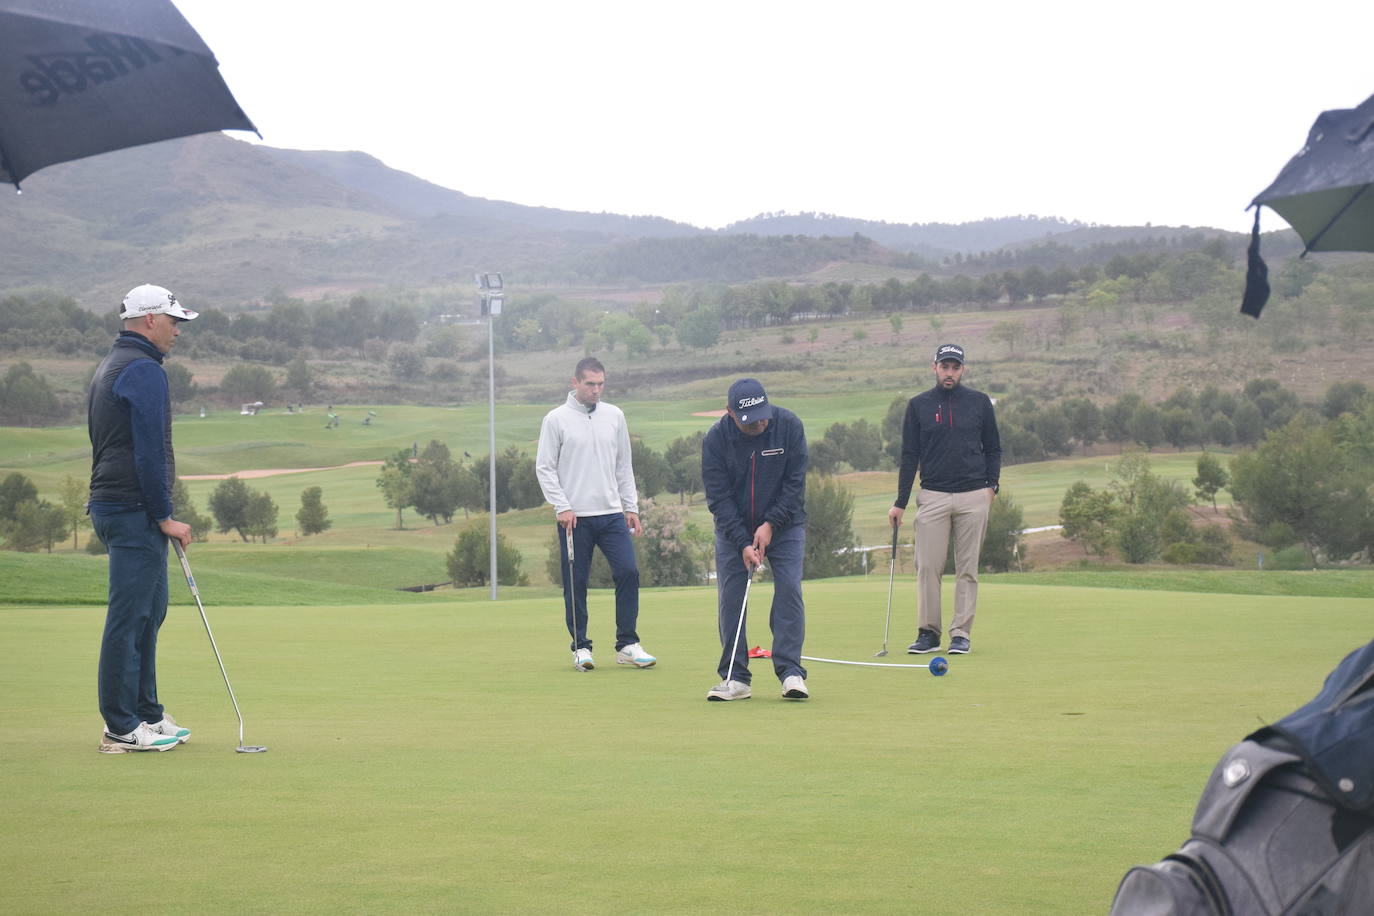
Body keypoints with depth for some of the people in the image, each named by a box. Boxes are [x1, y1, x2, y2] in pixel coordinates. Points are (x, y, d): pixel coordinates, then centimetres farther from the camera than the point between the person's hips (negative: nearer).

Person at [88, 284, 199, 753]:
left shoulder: (110, 367, 19)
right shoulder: (144, 370, -14)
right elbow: (150, 451, -19)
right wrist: (164, 516, -13)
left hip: (110, 504, 11)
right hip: (135, 511, -11)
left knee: (149, 610, 16)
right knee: (129, 617, -7)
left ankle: (146, 714, 21)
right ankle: (121, 729, -3)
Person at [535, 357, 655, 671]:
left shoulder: (614, 416, 10)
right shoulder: (556, 419, -2)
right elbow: (544, 468, -3)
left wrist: (631, 507, 10)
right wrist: (562, 507, -12)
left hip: (612, 513, 3)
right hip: (575, 517, -3)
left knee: (628, 571, -7)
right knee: (575, 582, 1)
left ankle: (627, 645, 1)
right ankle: (581, 647, 13)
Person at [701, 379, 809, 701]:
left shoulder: (789, 426, -16)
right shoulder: (715, 440, -17)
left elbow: (795, 483, -13)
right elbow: (718, 498, -16)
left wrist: (770, 524, -20)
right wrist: (743, 543, -23)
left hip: (783, 524, 0)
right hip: (733, 529, 0)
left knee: (789, 590, -11)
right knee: (730, 598, -5)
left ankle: (791, 671, -10)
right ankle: (735, 678, 0)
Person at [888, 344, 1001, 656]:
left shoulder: (979, 402, 8)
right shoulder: (918, 405, 8)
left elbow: (993, 448, 14)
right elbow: (909, 456, 8)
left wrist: (991, 485, -1)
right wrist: (900, 502, 4)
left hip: (973, 497, 0)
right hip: (933, 497, 0)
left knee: (968, 568, 1)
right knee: (928, 567, -5)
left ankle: (961, 634, 5)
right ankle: (928, 632, 4)